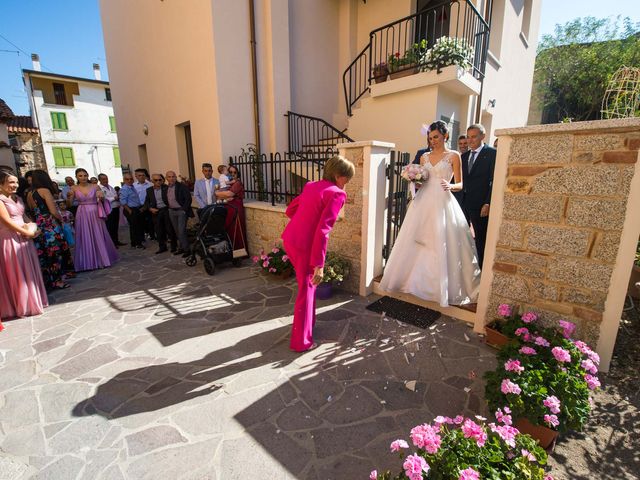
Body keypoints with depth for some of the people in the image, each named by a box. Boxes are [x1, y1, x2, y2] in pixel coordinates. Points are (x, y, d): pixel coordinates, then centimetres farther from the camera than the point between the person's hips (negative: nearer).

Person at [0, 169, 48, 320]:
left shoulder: (17, 198, 12)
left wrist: (31, 227, -1)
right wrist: (27, 232, -10)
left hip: (23, 238, 8)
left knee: (29, 270, 14)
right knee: (17, 273, 1)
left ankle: (32, 300, 26)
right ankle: (23, 306, 11)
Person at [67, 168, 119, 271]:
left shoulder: (95, 187, 0)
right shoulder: (74, 189, 1)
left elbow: (103, 202, 7)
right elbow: (69, 204, 3)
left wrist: (102, 197, -15)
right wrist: (69, 197, -16)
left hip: (95, 215, 0)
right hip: (82, 216, 0)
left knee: (99, 237, 5)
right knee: (85, 238, 5)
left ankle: (102, 259, 19)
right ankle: (88, 262, 14)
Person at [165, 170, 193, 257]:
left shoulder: (182, 186, -11)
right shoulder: (166, 188, 8)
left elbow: (188, 198, -13)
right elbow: (166, 200, 20)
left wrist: (184, 209, -15)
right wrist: (168, 208, 12)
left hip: (181, 211, -6)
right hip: (172, 211, 6)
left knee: (181, 231, -9)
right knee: (177, 231, 10)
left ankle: (186, 249, 1)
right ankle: (182, 247, 20)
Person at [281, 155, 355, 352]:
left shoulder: (311, 185, 12)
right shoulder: (337, 194, -12)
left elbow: (290, 210, 18)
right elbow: (323, 230, -21)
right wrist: (319, 264, -20)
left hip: (289, 239, 8)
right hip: (305, 245, -8)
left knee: (306, 283, 27)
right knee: (306, 290, 8)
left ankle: (308, 320, 46)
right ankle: (301, 341, 22)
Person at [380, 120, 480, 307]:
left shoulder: (453, 156, 4)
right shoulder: (424, 156, 15)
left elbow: (460, 184, 2)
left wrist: (450, 186, -19)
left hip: (443, 203, -4)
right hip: (424, 202, 4)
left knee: (442, 246, -3)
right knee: (417, 243, 4)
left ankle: (443, 287, 9)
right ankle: (416, 279, 17)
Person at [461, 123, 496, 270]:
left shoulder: (492, 153, -3)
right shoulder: (465, 156, 15)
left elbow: (494, 181, -9)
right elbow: (462, 180, 13)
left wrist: (488, 203, -16)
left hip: (481, 205, -5)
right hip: (463, 204, 5)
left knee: (481, 240, 5)